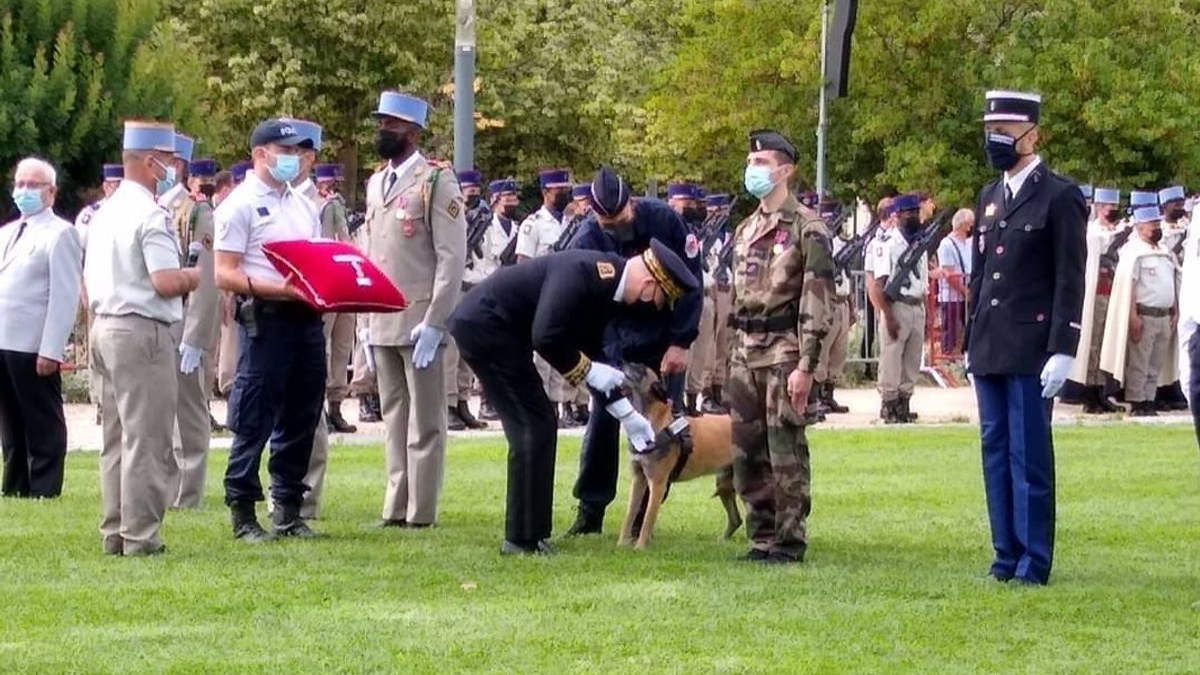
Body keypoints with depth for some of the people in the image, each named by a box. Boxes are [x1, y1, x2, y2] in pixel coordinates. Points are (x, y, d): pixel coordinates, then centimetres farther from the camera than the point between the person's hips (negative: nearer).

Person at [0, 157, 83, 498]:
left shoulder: (60, 234, -6)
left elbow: (65, 297, -13)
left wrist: (51, 350, -19)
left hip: (34, 348, -8)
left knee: (43, 426, -1)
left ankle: (44, 492, 3)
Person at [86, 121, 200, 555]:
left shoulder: (105, 213, 13)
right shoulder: (150, 214, -15)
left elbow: (89, 279, 19)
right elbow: (166, 282, -21)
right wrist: (193, 277, -4)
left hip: (105, 327, 9)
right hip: (143, 331, -9)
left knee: (117, 436, 14)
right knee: (146, 438, -5)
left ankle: (114, 531, 17)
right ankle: (140, 536, -5)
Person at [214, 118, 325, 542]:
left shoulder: (304, 206, 18)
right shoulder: (240, 205, -5)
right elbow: (224, 275, -11)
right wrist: (277, 289, -21)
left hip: (305, 317, 7)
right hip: (264, 320, -7)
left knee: (301, 419, 10)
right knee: (254, 423, -4)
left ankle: (288, 510, 19)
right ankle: (242, 514, 3)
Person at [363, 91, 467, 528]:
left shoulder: (436, 182, -6)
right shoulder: (376, 184, 15)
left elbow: (453, 258, -11)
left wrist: (433, 323, -17)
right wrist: (366, 321, 13)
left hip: (420, 321, -7)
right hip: (382, 323, 7)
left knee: (424, 421, -1)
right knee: (394, 417, 9)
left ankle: (421, 513, 1)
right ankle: (396, 507, 13)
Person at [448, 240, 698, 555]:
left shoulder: (606, 284, 7)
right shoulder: (583, 273, -24)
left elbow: (591, 351, 18)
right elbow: (545, 337, -29)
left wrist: (626, 414, 16)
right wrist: (587, 370, -14)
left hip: (489, 328, 10)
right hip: (485, 325, -10)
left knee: (537, 424, 12)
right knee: (534, 426, -8)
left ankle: (526, 533, 18)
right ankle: (524, 539, -3)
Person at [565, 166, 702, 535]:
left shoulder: (663, 220, -19)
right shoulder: (586, 241, -18)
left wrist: (681, 343, -13)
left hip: (663, 339, -1)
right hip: (615, 338, 1)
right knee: (602, 419, -2)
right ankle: (590, 510, 8)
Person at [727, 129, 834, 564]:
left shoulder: (807, 228, -7)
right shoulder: (745, 230, 17)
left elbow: (818, 300, -12)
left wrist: (806, 365, -17)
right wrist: (732, 355, 17)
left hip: (783, 351, -7)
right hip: (745, 354, 7)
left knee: (786, 451, -5)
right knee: (746, 452, 8)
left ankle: (790, 542, 1)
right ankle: (761, 538, 17)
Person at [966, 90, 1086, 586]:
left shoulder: (1059, 197, -6)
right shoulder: (989, 197, 16)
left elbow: (1070, 281, -10)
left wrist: (1062, 351, -15)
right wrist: (971, 343, 16)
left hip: (1031, 352, -7)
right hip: (990, 352, 7)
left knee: (1029, 455, -5)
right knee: (996, 451, 8)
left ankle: (1034, 560, 0)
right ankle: (1007, 553, 14)